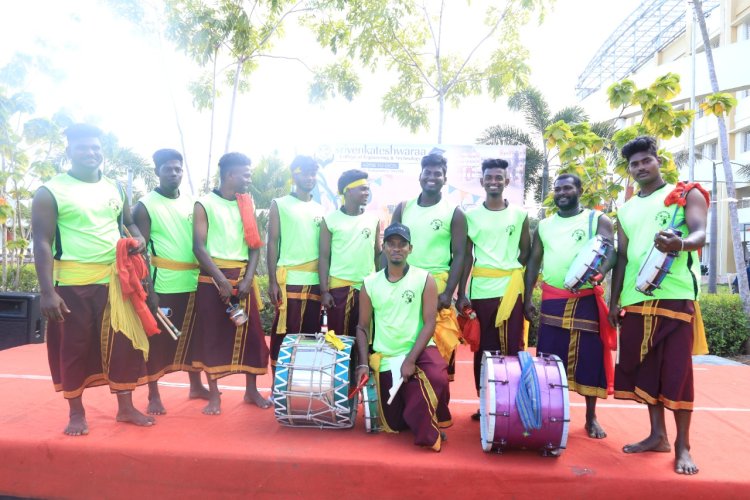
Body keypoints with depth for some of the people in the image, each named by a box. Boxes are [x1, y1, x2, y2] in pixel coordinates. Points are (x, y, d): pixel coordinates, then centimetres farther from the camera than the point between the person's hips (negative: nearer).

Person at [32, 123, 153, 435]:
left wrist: (138, 238, -5)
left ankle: (125, 408, 21)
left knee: (124, 343, 7)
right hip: (72, 284, -4)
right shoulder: (50, 192, -5)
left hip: (115, 280, 4)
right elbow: (42, 243, -8)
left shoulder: (115, 189, 9)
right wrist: (47, 291, -14)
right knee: (73, 348, 7)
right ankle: (76, 413, 24)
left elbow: (128, 223, 21)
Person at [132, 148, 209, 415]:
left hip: (193, 282, 5)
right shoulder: (145, 205, -4)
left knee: (193, 336, 15)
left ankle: (196, 386, 30)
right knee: (157, 339, 3)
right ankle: (154, 396, 15)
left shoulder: (191, 201, 10)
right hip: (163, 284, -5)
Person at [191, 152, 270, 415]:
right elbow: (199, 247, -10)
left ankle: (251, 390, 19)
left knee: (251, 334, 5)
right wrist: (222, 281, -17)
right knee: (212, 336, 1)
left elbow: (255, 245, 7)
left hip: (243, 278, 4)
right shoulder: (204, 205, -2)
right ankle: (214, 394, 13)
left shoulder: (247, 204, 11)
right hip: (213, 279, -4)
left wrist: (248, 279, -6)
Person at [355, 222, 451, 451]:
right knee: (394, 425, 5)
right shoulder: (370, 283, 1)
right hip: (385, 359, 3)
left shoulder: (424, 279, -5)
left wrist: (411, 360, -18)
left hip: (419, 351, -2)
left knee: (438, 379, -36)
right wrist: (363, 364, -5)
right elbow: (363, 327, 6)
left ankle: (428, 432, -5)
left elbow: (429, 324, -9)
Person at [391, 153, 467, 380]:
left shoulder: (454, 213, -1)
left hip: (437, 286, -3)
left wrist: (448, 293, -12)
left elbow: (459, 255, -4)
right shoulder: (403, 208, 9)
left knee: (439, 344, -5)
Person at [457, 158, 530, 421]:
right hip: (480, 290, 0)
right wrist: (461, 293, -3)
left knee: (513, 347, 3)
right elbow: (466, 256, 3)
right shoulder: (470, 215, 5)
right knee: (483, 348, 5)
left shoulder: (519, 214, 7)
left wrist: (509, 269, -3)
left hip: (511, 288, 0)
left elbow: (525, 252, 13)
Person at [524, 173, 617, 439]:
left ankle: (591, 417, 17)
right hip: (552, 300, 3)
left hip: (587, 299, -2)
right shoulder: (544, 225, 14)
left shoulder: (597, 219, 4)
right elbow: (533, 262, 13)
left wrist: (600, 272, -31)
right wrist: (527, 298, 6)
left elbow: (610, 251, -9)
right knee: (550, 358, 5)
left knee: (589, 358, 2)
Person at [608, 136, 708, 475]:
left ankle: (683, 445, 9)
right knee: (644, 367, 8)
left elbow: (701, 234, -11)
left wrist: (681, 243, -35)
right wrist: (614, 300, 13)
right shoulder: (626, 210, 18)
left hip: (675, 295, -5)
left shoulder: (686, 194, 5)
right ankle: (657, 435, 21)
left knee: (676, 369, -3)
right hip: (635, 299, 5)